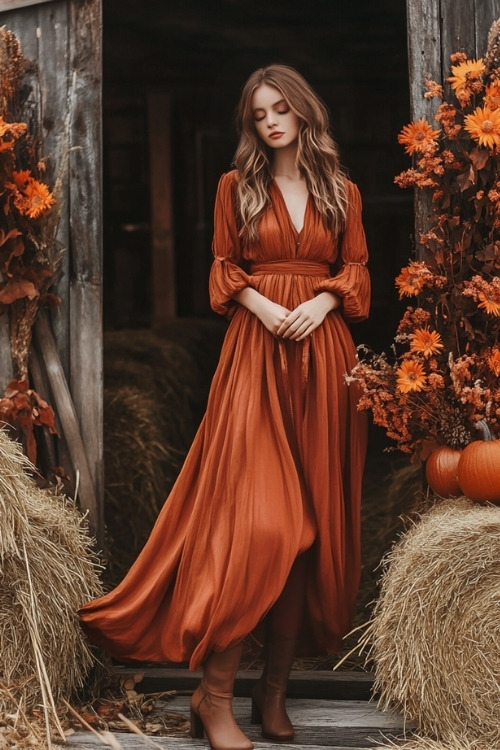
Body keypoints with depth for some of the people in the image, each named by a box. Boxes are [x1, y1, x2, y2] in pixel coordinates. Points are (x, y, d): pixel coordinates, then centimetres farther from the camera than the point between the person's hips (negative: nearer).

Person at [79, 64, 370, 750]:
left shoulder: (342, 193, 14)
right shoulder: (237, 186, 10)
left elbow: (357, 267, 12)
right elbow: (225, 268, 8)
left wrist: (324, 302, -8)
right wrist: (264, 306, -10)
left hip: (323, 354, 3)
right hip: (256, 350, -3)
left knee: (310, 517, 1)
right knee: (255, 517, -15)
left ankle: (275, 689, 9)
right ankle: (215, 694, -10)